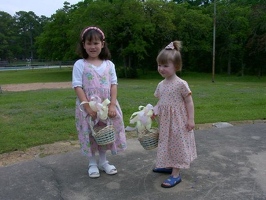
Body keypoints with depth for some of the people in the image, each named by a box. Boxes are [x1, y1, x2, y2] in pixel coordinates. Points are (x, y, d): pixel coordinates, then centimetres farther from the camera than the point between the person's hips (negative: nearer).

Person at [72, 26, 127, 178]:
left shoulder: (109, 64, 3)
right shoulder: (80, 64, -5)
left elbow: (114, 85, 0)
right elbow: (77, 86, -10)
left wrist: (112, 105, -11)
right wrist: (88, 106, -18)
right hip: (88, 106, -2)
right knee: (90, 134, 7)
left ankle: (103, 162, 32)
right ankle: (92, 164, 26)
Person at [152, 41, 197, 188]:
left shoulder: (181, 84, -15)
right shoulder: (161, 84, 5)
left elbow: (189, 102, -11)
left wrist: (191, 119, -14)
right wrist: (154, 111, -5)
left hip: (178, 121, -7)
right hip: (165, 121, 7)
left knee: (177, 144, 1)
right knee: (167, 143, 19)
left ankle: (176, 174, 9)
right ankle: (169, 166, 38)